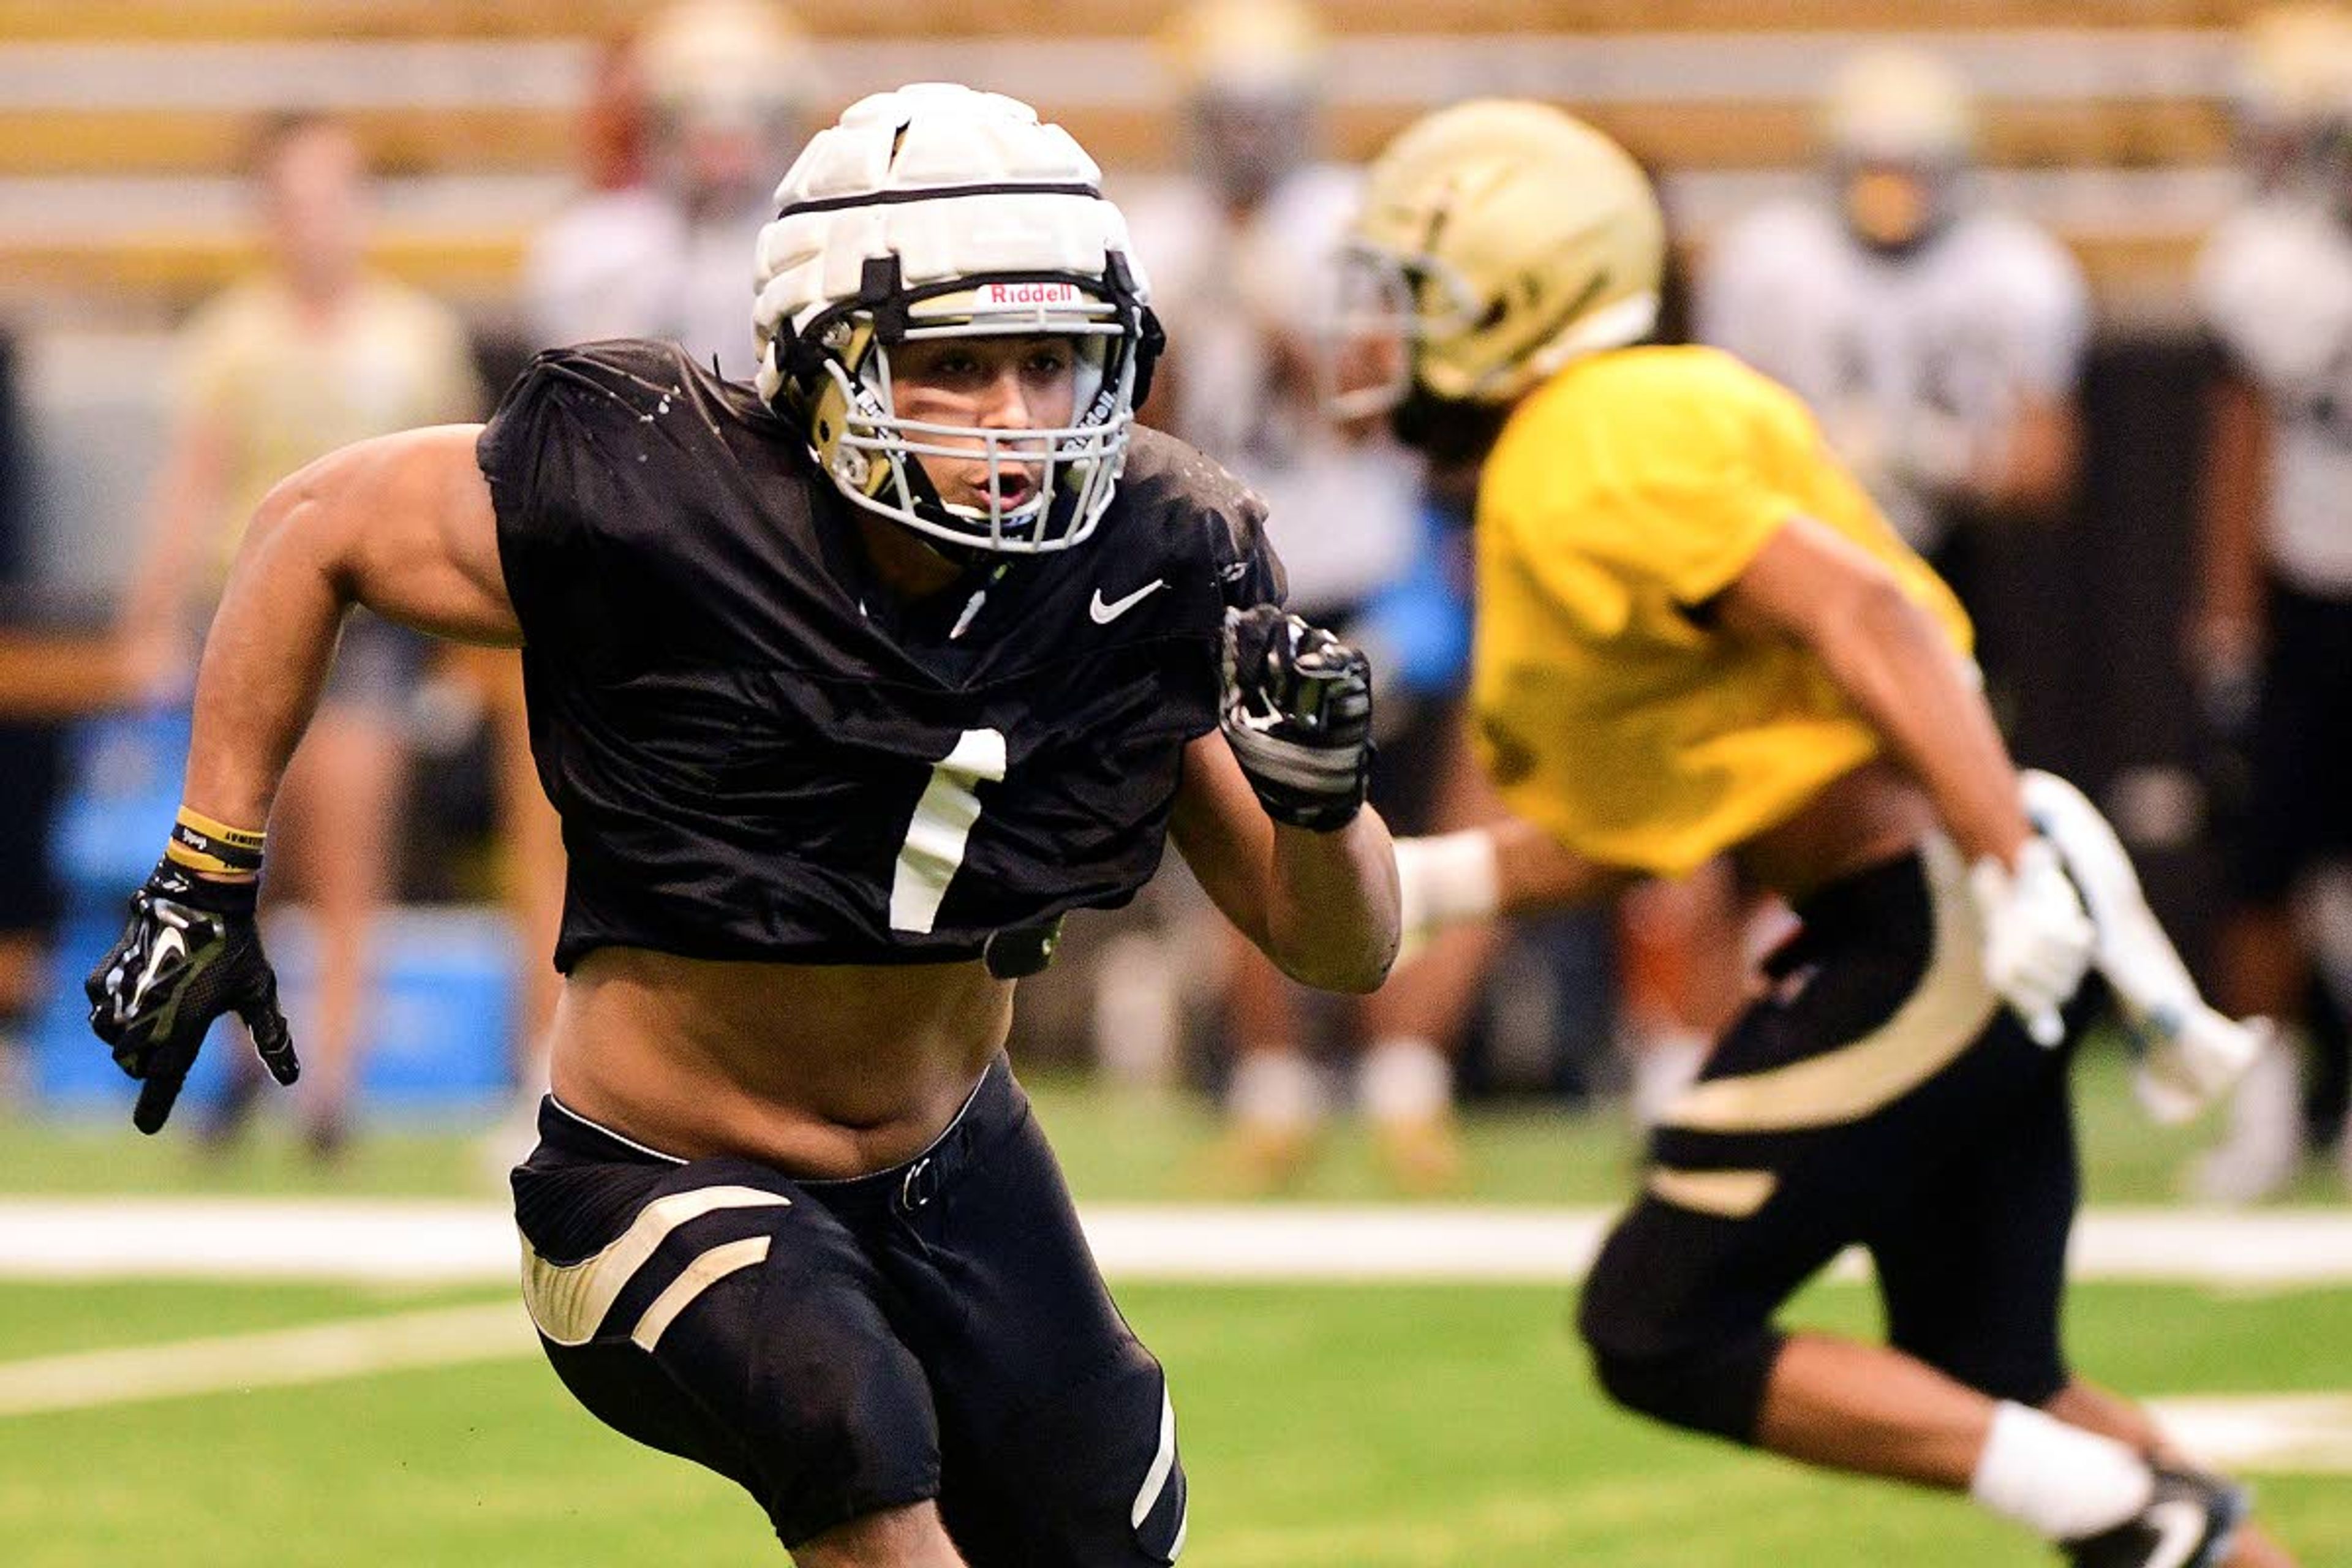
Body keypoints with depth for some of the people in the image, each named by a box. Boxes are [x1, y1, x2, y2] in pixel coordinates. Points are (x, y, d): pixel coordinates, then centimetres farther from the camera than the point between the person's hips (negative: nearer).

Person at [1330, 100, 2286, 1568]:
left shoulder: (1589, 462, -13)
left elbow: (1857, 615, -24)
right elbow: (1629, 827, 21)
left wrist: (2014, 874, -30)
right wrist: (1419, 882, 12)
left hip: (1913, 937, -10)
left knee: (1663, 1337, -4)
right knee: (1993, 1392, 17)